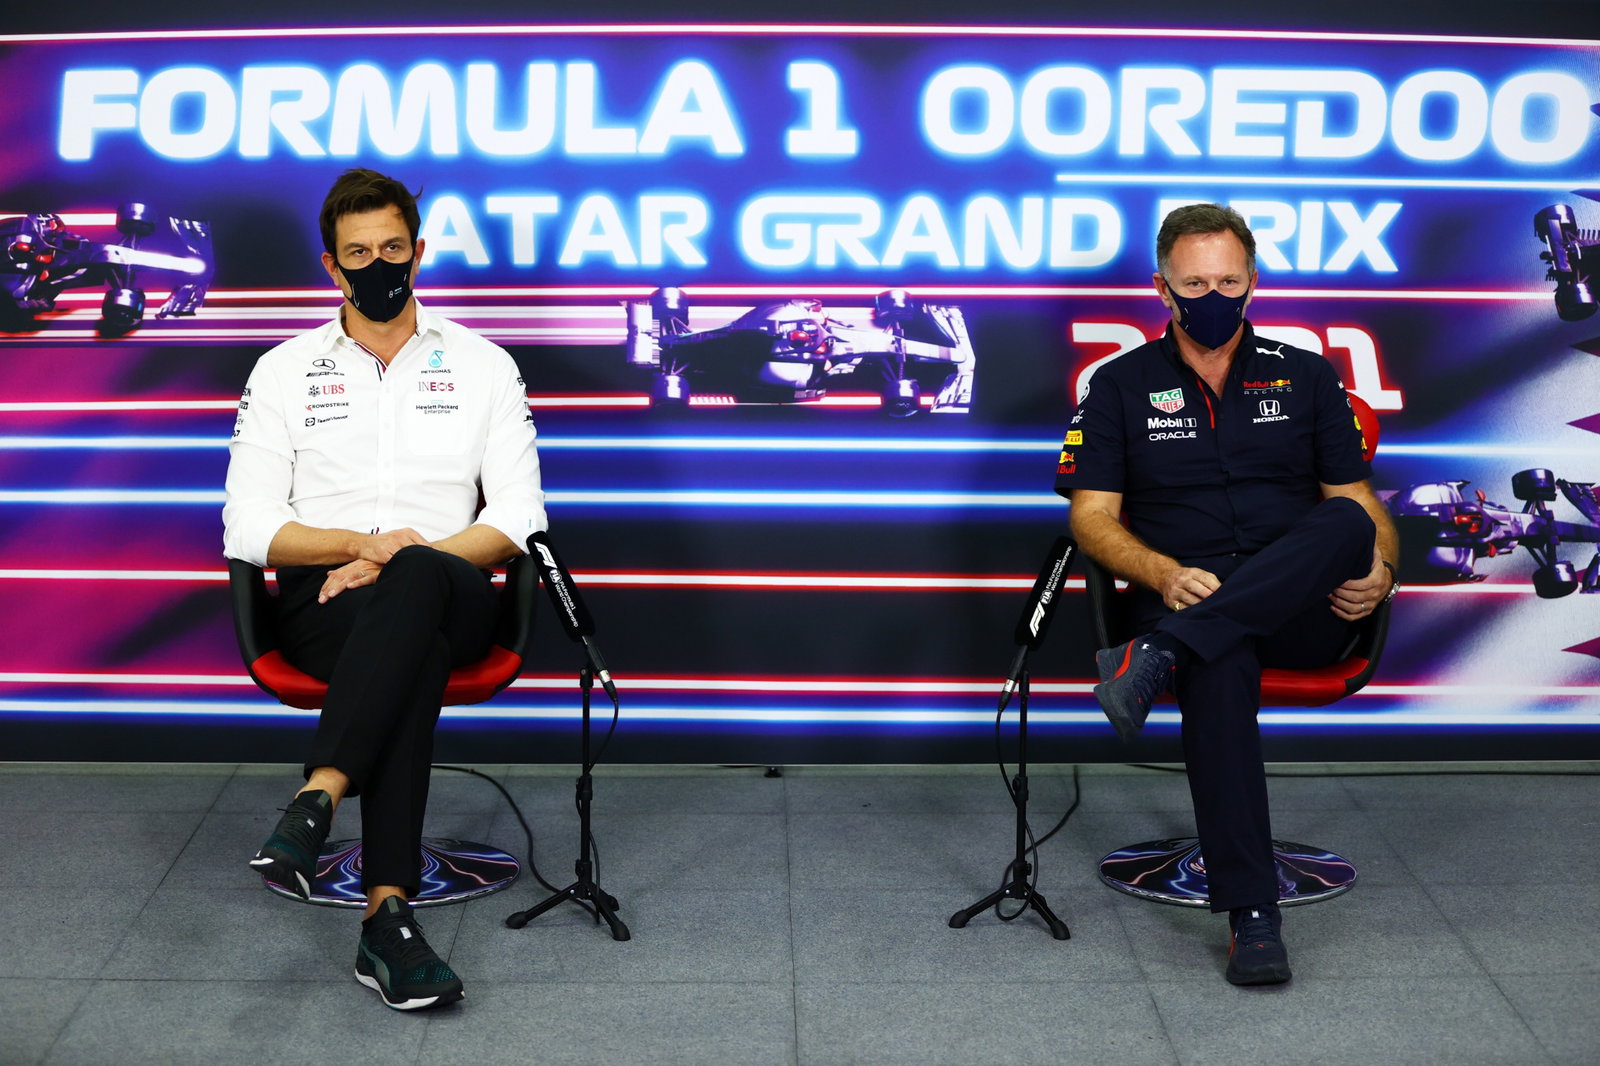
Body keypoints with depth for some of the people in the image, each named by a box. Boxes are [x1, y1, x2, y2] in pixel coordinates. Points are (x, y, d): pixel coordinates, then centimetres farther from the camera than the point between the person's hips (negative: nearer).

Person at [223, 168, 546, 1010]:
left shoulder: (482, 365, 12)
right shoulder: (284, 371, 13)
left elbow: (517, 517, 3)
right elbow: (247, 528, 4)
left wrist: (406, 559, -13)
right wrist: (359, 543, -14)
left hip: (450, 594, 1)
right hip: (324, 601, -1)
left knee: (414, 582, -40)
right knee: (413, 652, -39)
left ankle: (317, 799, -51)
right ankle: (389, 909, -50)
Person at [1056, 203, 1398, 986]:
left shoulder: (1304, 377, 17)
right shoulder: (1121, 385, 13)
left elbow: (1359, 502, 14)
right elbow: (1092, 516, 4)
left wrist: (1379, 569, -10)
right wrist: (1164, 575, -15)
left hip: (1303, 611, 2)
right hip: (1188, 595, -1)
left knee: (1345, 525, -33)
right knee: (1220, 669, -38)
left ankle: (1157, 656, -45)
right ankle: (1252, 917, -40)